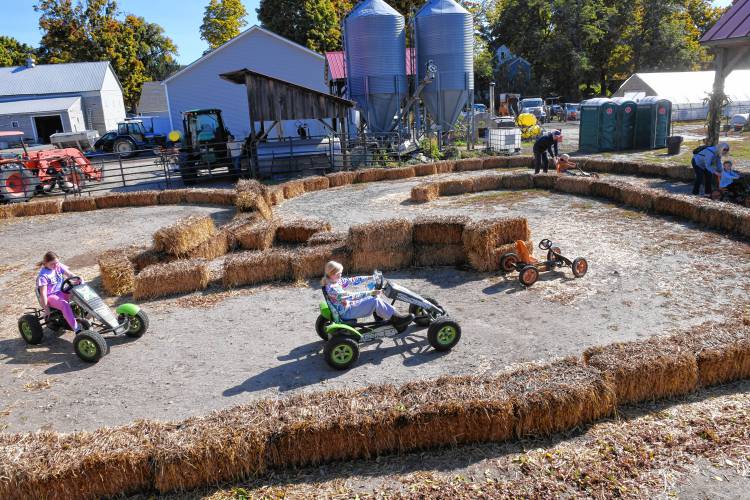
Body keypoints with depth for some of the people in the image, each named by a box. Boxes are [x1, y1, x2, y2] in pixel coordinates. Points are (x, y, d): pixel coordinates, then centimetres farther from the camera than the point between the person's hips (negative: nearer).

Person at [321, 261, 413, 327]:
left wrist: (370, 278, 0)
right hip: (346, 313, -9)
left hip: (349, 306, 9)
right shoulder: (331, 288, -25)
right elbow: (351, 296, -30)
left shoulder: (338, 281, 4)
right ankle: (396, 319, -9)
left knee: (376, 298, 2)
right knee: (375, 301, -17)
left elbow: (353, 280, 7)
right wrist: (370, 293, -31)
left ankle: (394, 313, 3)